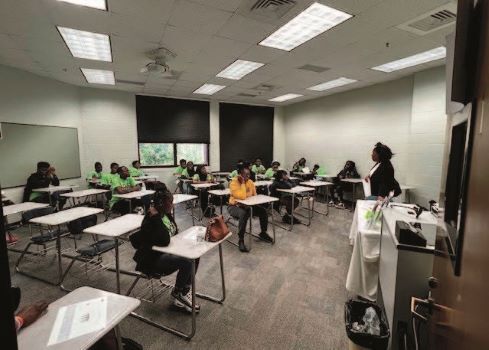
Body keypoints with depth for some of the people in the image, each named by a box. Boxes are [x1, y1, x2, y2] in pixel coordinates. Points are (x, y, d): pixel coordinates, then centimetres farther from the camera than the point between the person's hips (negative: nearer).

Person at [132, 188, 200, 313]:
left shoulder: (166, 214, 1)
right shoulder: (150, 221, -25)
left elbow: (174, 232, 16)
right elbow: (165, 241, -35)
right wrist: (156, 218, -34)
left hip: (166, 251, 9)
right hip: (153, 259, -9)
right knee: (186, 262, -26)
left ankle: (184, 291, 9)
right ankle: (177, 294, 2)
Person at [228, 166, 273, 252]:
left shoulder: (250, 182, -1)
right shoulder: (234, 183, -22)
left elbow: (255, 196, 7)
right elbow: (242, 197, -34)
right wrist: (242, 183, -29)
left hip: (247, 205, 6)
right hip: (234, 206, -6)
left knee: (263, 211, -7)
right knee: (244, 214, -37)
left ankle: (263, 233, 15)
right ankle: (241, 240, -22)